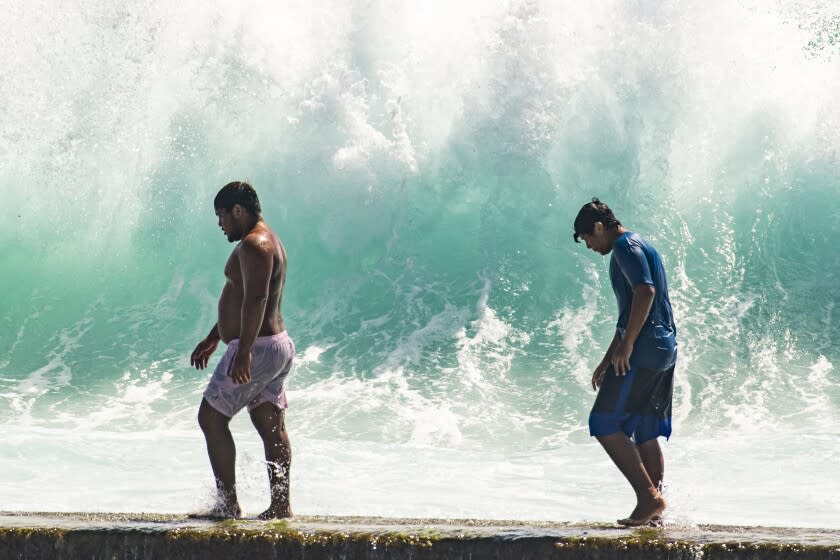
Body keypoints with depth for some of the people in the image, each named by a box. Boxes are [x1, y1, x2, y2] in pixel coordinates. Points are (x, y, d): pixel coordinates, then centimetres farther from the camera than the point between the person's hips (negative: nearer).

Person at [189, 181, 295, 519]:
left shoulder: (253, 245, -15)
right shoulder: (267, 241, 19)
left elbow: (255, 299, -27)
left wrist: (243, 351, -31)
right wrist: (212, 340, 30)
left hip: (256, 349, -10)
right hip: (280, 345, 10)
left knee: (211, 417, -3)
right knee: (271, 426, 8)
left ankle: (228, 503, -4)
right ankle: (280, 504, 7)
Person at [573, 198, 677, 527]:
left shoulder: (625, 246, -7)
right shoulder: (636, 246, 24)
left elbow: (645, 292, -23)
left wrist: (625, 345, -21)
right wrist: (606, 361, 30)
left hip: (643, 351, -10)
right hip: (664, 350, 10)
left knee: (605, 424, -9)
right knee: (645, 434, 10)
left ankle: (648, 496, -13)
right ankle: (653, 510, 10)